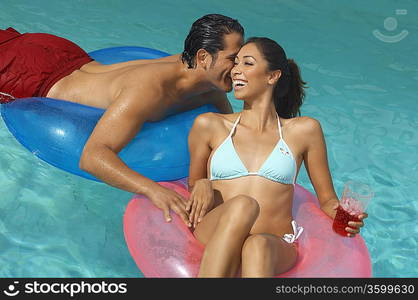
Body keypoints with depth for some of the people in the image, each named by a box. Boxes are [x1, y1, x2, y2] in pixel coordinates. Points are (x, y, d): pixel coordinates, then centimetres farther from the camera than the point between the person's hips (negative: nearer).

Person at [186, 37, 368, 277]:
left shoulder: (303, 130, 14)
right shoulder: (209, 125, 15)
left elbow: (327, 199, 20)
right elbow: (193, 186, 24)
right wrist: (203, 185, 0)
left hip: (276, 247, 0)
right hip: (215, 241, 1)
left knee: (259, 246, -37)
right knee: (242, 205, -35)